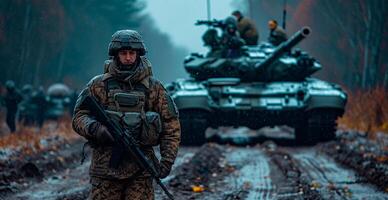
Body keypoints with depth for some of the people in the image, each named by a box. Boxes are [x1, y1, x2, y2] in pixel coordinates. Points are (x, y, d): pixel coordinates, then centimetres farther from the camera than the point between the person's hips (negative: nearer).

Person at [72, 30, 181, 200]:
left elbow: (171, 126, 6)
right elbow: (79, 117, 4)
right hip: (106, 166, 0)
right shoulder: (98, 85, 7)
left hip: (140, 169, 0)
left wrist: (167, 160, -4)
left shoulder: (154, 87, 7)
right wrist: (95, 128, -18)